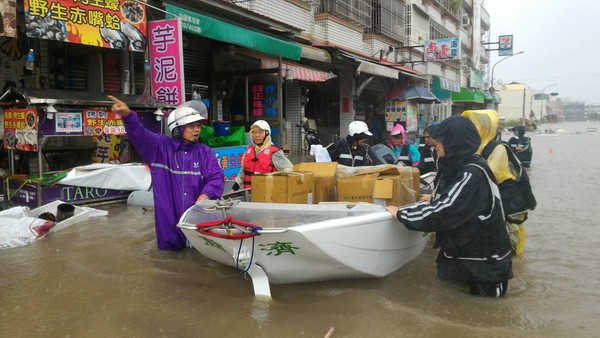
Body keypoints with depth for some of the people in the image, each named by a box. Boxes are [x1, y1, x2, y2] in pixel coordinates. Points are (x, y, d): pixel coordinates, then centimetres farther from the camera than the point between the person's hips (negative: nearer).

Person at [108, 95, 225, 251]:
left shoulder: (204, 152, 1)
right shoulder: (161, 146, 1)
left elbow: (217, 177, -5)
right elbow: (140, 135, -12)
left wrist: (206, 194, -25)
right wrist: (128, 115, -32)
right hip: (169, 217, 0)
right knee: (171, 248, 14)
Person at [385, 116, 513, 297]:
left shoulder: (473, 174, -25)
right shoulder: (457, 166, 3)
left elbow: (444, 211, -29)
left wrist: (401, 214, -21)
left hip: (484, 258, -8)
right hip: (461, 251, 9)